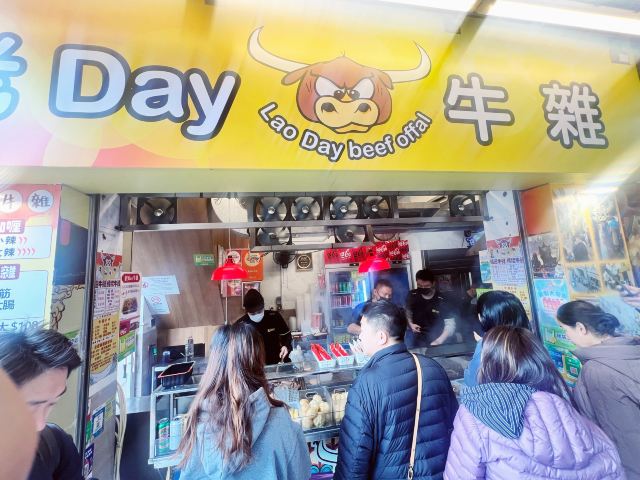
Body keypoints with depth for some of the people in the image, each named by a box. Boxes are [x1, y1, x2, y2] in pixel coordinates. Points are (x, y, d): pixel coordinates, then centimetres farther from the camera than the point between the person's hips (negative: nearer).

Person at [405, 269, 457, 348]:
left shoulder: (443, 301, -15)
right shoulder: (412, 296, -7)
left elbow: (450, 325, -13)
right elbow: (408, 312, 11)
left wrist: (439, 341, -23)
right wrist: (410, 324, -7)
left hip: (435, 338, -2)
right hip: (414, 336, 2)